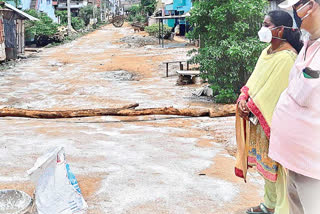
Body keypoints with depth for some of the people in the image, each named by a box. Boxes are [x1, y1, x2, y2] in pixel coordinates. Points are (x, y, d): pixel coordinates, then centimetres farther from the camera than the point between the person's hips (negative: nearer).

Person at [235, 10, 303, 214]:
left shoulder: (287, 58, -20)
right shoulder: (268, 52, 8)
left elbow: (272, 93, -20)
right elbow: (255, 81, 10)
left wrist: (251, 106, -11)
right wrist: (244, 98, -6)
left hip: (274, 121, -9)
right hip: (259, 120, 9)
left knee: (275, 165, 1)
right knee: (265, 162, 18)